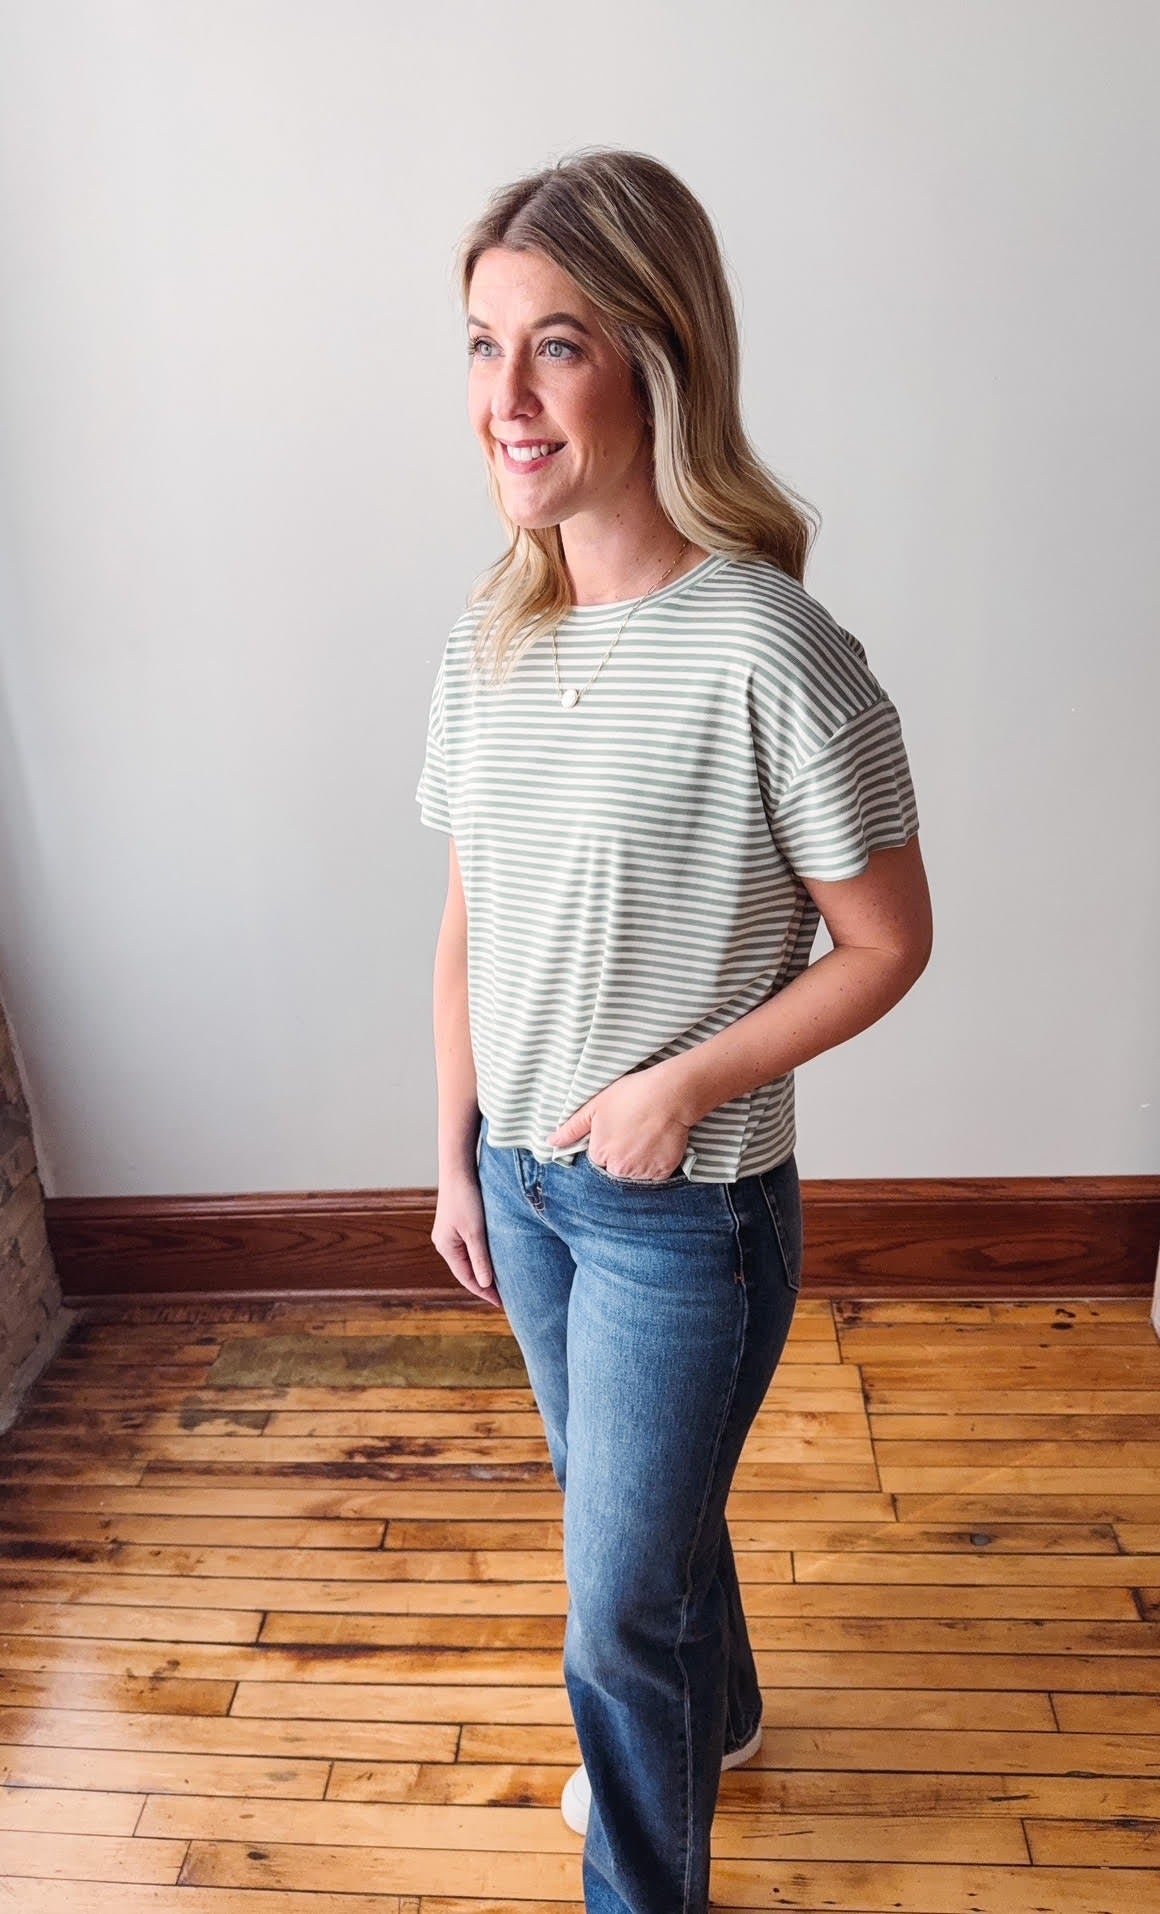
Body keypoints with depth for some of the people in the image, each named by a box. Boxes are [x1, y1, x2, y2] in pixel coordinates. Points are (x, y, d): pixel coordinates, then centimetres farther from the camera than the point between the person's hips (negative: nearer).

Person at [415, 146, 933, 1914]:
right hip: (523, 1175, 7)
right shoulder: (487, 641, -1)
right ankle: (715, 1717, 59)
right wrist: (456, 1159, 8)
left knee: (621, 1602, 10)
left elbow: (887, 944, -13)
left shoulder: (775, 656, -22)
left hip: (687, 1207, -6)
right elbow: (467, 925, 5)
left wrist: (681, 1085, -19)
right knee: (628, 1504, 28)